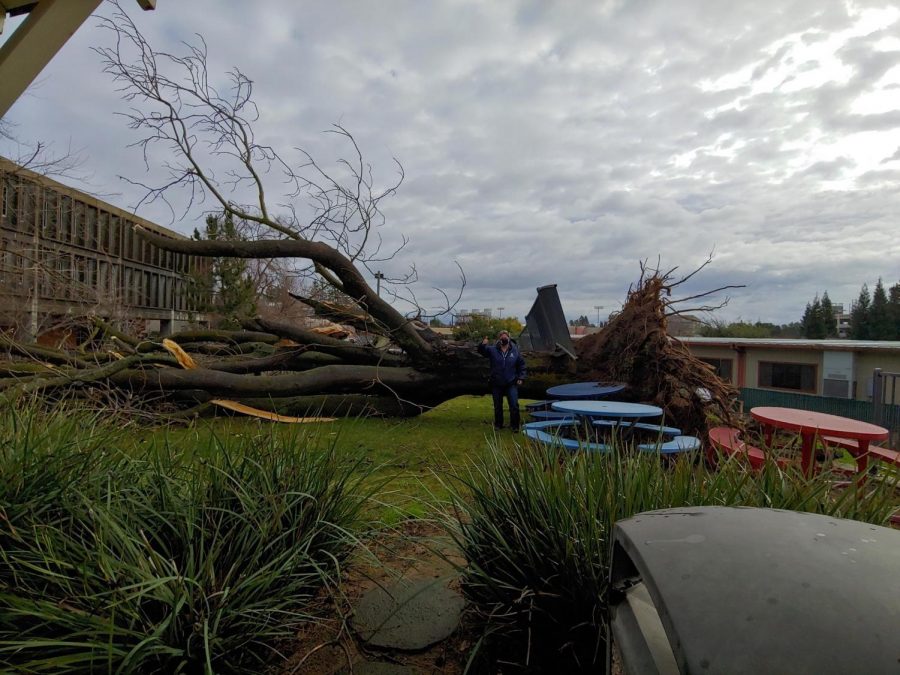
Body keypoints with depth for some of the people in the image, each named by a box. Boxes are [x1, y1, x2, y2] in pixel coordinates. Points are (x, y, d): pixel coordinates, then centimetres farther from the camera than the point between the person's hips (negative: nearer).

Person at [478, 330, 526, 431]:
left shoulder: (514, 350, -1)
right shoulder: (492, 349, -4)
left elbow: (521, 364, 7)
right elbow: (481, 351, -15)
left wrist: (520, 377, 0)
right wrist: (483, 344, -37)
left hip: (511, 383, 0)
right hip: (496, 383, 0)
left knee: (514, 405, -4)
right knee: (498, 406, 12)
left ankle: (515, 426, 9)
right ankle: (498, 424, 27)